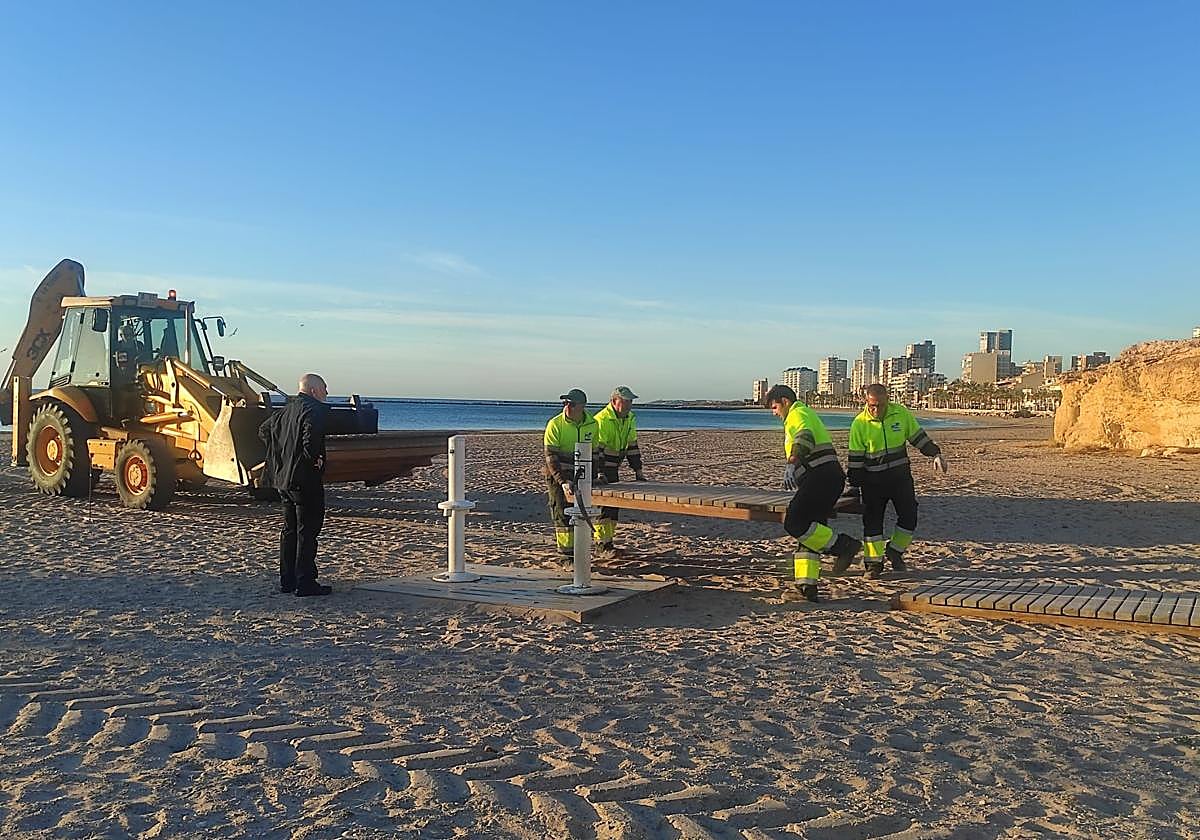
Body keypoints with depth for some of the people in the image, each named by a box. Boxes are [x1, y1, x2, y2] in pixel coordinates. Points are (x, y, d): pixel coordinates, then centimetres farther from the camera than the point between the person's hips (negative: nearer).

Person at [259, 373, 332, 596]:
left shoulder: (286, 410, 13)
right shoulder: (314, 410, -14)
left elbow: (264, 430, 25)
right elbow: (311, 438, -30)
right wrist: (314, 460, -14)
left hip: (283, 478, 9)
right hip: (305, 479, -9)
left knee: (290, 529, 16)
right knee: (307, 531, -2)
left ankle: (287, 580, 21)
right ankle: (305, 583, 1)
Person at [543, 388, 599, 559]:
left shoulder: (592, 424, 1)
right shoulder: (555, 424, -14)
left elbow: (593, 453, 12)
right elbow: (551, 457, -17)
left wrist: (593, 477, 7)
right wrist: (562, 481, -26)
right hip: (557, 476, -4)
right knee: (562, 514, -5)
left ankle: (578, 548, 20)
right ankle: (566, 552, 1)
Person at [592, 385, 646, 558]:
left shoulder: (630, 418, 6)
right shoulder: (602, 419, -20)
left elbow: (632, 445, 12)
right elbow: (596, 448, -25)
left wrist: (638, 471, 9)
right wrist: (599, 474, -31)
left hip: (613, 469, 9)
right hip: (599, 468, -9)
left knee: (614, 504, 9)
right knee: (604, 506, -11)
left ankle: (608, 542, 17)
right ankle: (602, 546, -7)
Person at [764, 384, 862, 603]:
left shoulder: (798, 413, -2)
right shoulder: (807, 414, 30)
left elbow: (804, 438, -25)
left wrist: (791, 464, -40)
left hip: (821, 476, -11)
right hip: (833, 476, 11)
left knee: (794, 523, -17)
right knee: (810, 530, 6)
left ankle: (843, 545, -10)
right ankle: (807, 586, 1)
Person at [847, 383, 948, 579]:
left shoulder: (901, 413, -5)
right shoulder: (860, 423, -10)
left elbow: (918, 437, 7)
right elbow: (855, 458, -6)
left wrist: (936, 454, -6)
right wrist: (854, 486, -6)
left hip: (900, 475, 2)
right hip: (873, 479, -2)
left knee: (909, 517, 2)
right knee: (872, 521, -3)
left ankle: (895, 551, 24)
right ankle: (874, 562, 9)